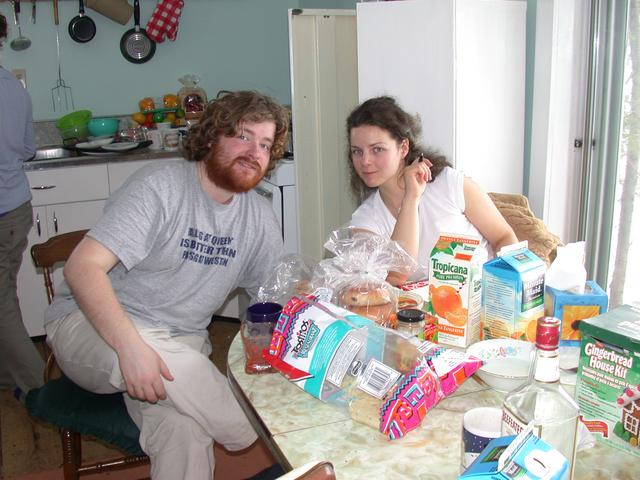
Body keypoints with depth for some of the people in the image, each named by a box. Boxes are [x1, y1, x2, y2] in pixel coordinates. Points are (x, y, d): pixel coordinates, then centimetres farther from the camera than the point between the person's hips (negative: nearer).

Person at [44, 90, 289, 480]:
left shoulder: (260, 217, 5)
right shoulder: (159, 187, -15)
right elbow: (82, 267, -24)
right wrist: (132, 346, -37)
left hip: (181, 342, 5)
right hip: (90, 327, -4)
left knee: (185, 431, -30)